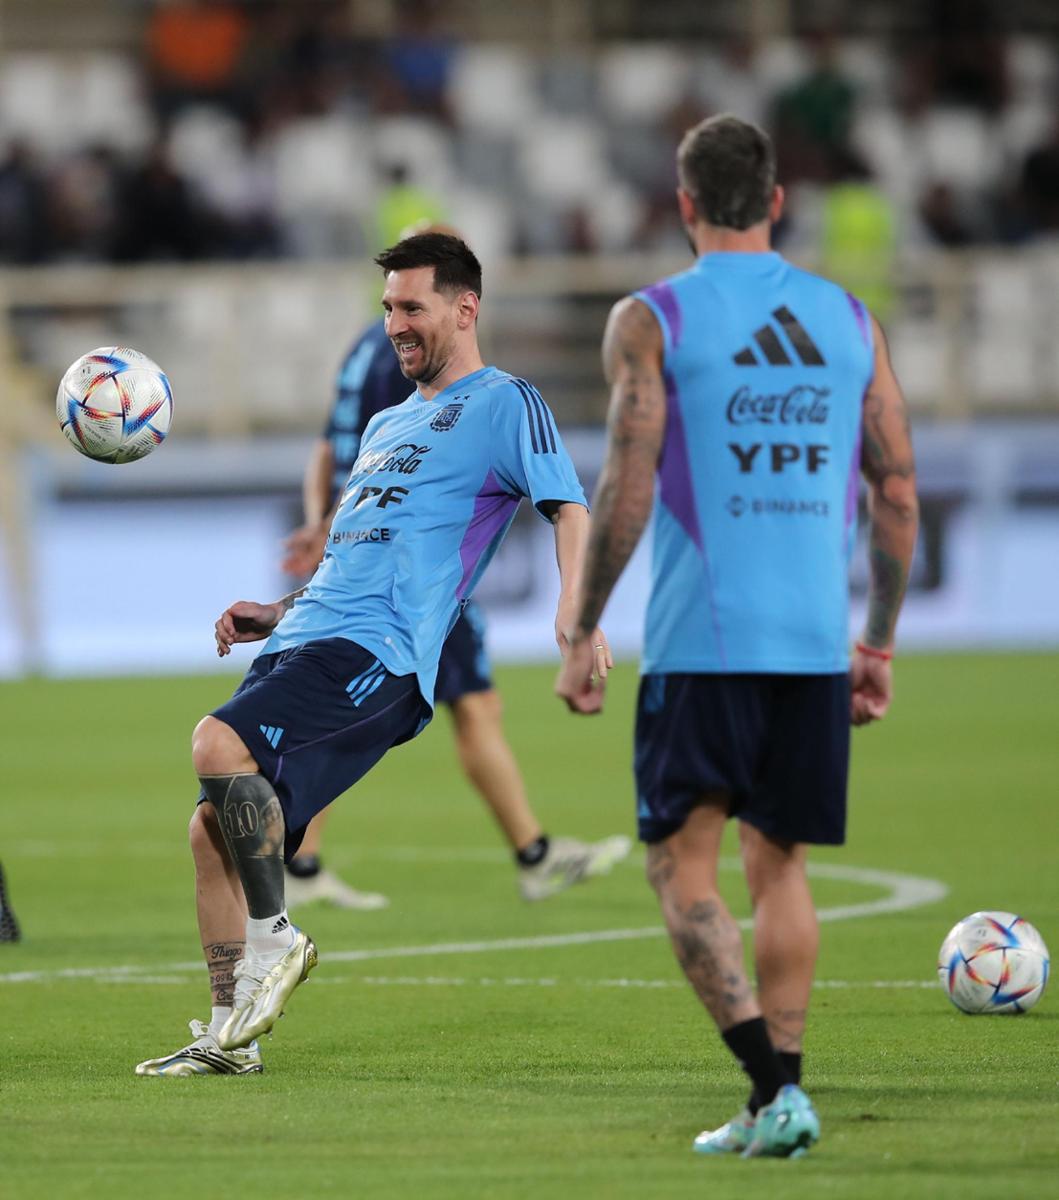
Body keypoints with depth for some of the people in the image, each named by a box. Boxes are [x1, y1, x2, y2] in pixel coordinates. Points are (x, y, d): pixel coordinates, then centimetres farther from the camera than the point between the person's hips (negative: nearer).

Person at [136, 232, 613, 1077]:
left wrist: (573, 609, -26)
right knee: (216, 829, -1)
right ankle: (229, 1037, 5)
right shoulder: (387, 425, 29)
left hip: (379, 656, -9)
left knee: (218, 745, -28)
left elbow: (569, 508, -8)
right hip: (305, 643, 9)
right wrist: (275, 616, 21)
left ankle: (274, 939, -14)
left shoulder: (504, 404, 3)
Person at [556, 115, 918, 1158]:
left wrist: (581, 633, -2)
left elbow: (627, 488, -10)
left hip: (702, 642, -4)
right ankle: (776, 1103, 10)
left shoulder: (652, 320, -2)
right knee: (778, 861, 13)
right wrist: (880, 642, 18)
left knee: (682, 863, 1)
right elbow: (898, 494, 10)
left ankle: (771, 1080, -16)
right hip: (816, 642, 4)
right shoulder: (849, 320, 10)